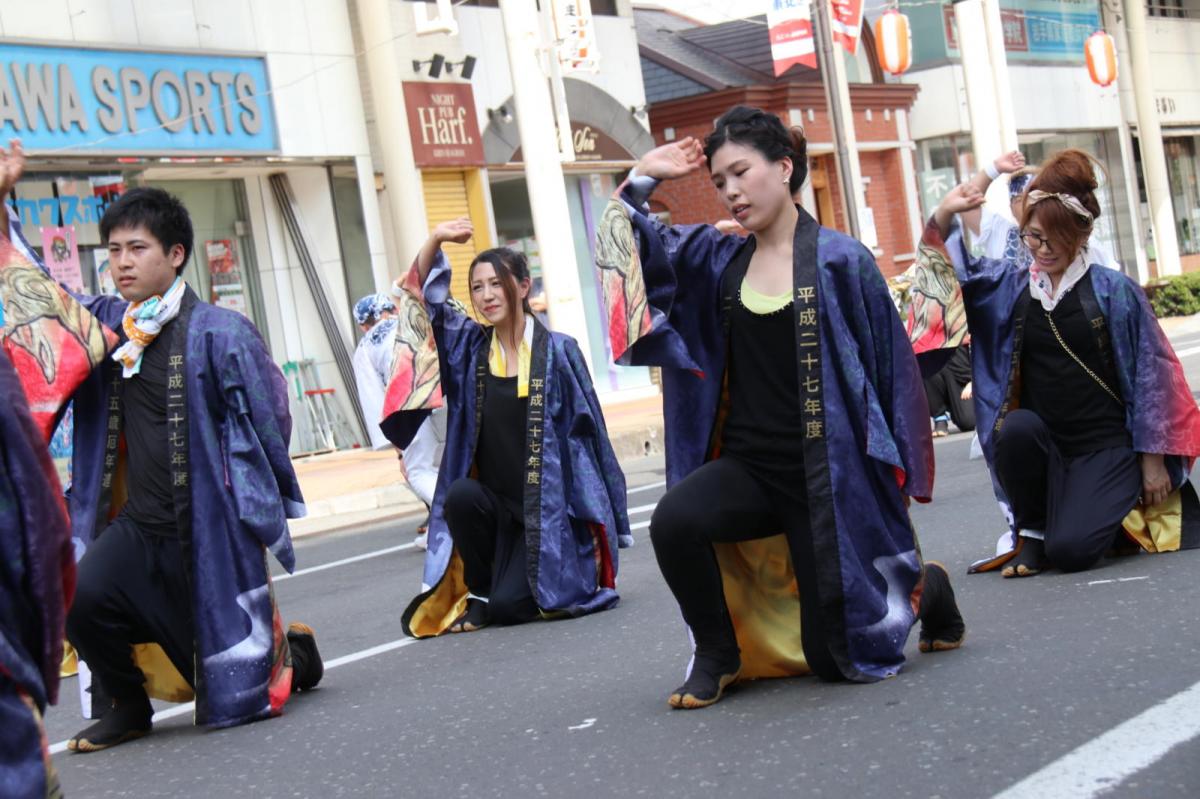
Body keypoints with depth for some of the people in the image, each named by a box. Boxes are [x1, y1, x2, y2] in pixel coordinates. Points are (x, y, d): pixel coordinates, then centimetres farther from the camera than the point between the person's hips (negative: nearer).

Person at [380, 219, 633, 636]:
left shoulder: (557, 351, -6)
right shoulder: (470, 346, 4)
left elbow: (587, 433, -4)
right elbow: (422, 297, -3)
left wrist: (602, 525, -5)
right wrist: (434, 241, -20)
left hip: (548, 508, -3)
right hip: (494, 503, 4)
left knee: (508, 606, -19)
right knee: (460, 495, -31)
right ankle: (479, 590, -4)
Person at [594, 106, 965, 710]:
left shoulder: (839, 260, -7)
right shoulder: (717, 260, 5)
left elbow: (890, 368, -4)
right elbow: (629, 248, 11)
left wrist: (899, 474, -4)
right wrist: (643, 178, -2)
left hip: (829, 473, -3)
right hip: (748, 467, 4)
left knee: (834, 656, 1)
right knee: (674, 521, -29)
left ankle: (927, 587, 33)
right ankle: (717, 653, -2)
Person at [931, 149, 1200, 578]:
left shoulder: (1114, 291, -6)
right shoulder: (1011, 284, 4)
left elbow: (1150, 377, -3)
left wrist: (1153, 461, -3)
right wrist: (945, 215, -11)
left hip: (1107, 446, -3)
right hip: (1044, 445, 3)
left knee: (1071, 551, -21)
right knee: (1016, 427, -32)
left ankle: (1119, 510, 15)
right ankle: (1031, 532, -8)